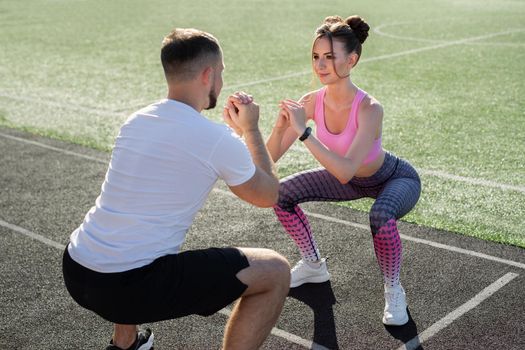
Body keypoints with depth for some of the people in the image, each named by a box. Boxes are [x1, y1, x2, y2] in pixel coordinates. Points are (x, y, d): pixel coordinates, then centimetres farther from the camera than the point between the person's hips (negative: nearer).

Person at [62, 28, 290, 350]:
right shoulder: (219, 140, -10)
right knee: (276, 272, 0)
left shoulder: (137, 120, 11)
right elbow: (268, 196, 8)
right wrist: (251, 128, 18)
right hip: (131, 285, -8)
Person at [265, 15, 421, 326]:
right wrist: (280, 127, -39)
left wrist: (304, 132, -48)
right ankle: (314, 266, 16)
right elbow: (269, 160, -20)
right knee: (283, 193, -6)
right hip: (352, 179, 6)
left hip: (395, 179, -6)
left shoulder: (369, 109, -36)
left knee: (381, 217, -38)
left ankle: (394, 291, -7)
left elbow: (345, 172, -44)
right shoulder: (312, 101, -21)